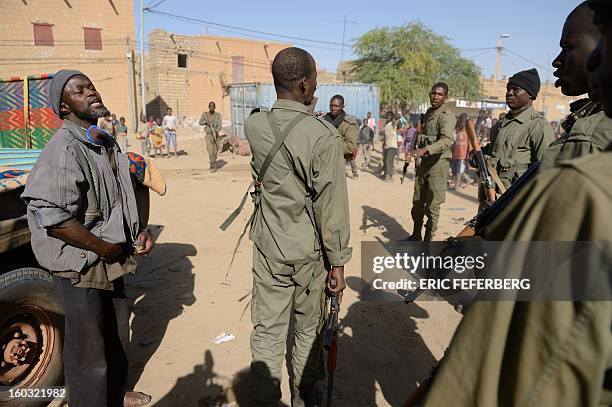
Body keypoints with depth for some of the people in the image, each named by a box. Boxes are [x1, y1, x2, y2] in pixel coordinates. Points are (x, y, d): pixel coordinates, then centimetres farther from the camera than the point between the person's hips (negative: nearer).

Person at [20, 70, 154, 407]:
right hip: (80, 268, -9)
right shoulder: (64, 149, -21)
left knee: (117, 336, 25)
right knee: (88, 352, 8)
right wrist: (106, 249, -20)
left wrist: (142, 229, 3)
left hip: (112, 262, 9)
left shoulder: (107, 143, 7)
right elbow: (50, 217, -30)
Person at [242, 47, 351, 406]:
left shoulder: (254, 126, -4)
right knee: (309, 329, 18)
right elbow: (332, 205, -16)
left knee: (267, 331, 15)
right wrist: (338, 263, -8)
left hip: (268, 248, 3)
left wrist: (304, 109, 15)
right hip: (310, 251, -3)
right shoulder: (325, 135, -18)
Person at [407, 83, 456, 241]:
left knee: (432, 205, -2)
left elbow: (447, 140, -31)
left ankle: (428, 240, 9)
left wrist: (425, 149, -44)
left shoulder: (446, 116, -15)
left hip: (438, 163, -8)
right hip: (424, 161, 8)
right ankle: (416, 236, 29)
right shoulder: (429, 112, 12)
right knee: (417, 202, 15)